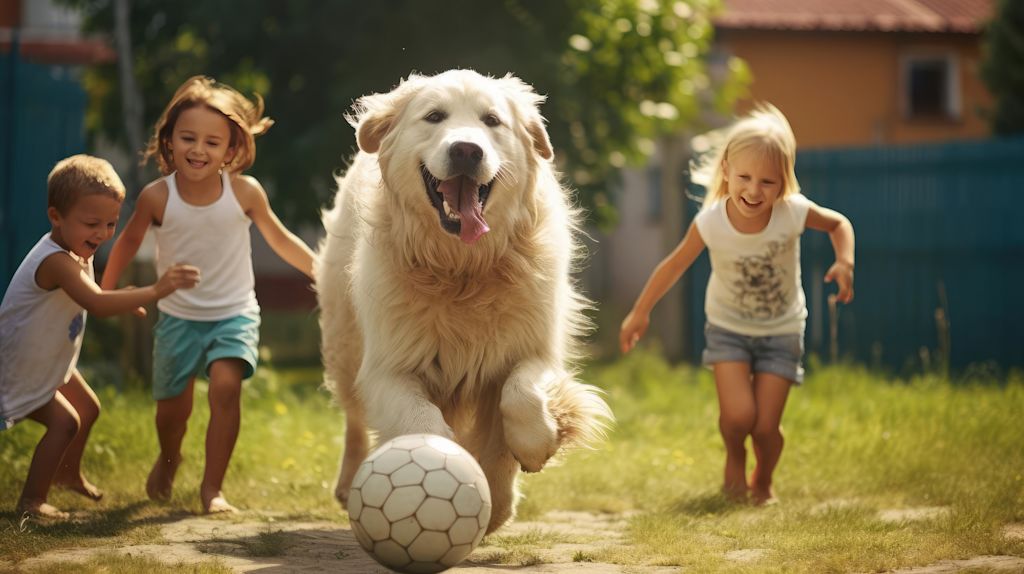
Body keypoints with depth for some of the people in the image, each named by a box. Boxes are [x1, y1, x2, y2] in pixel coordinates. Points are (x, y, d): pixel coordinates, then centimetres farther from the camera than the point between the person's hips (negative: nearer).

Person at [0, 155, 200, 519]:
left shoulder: (76, 250, -7)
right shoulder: (56, 262, -39)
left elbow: (91, 297, 15)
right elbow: (97, 304, -54)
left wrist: (124, 303, 3)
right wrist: (155, 291, -60)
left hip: (50, 360, 10)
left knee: (87, 409, 22)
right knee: (64, 422, -17)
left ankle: (68, 474, 46)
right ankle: (32, 501, -6)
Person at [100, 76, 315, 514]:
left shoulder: (244, 192, -13)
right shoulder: (157, 197, -13)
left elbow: (279, 238, 3)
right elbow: (129, 240, 5)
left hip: (235, 315, -1)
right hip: (178, 318, 1)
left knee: (226, 386, -24)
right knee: (172, 406, 8)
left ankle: (212, 488, -13)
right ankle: (168, 460, 45)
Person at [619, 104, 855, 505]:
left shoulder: (793, 213, -23)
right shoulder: (711, 222, -23)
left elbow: (838, 224, -2)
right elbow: (675, 265, -6)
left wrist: (845, 261, -21)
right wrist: (640, 312, 1)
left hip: (781, 331, 0)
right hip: (728, 328, 0)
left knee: (765, 427, -3)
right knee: (738, 415, -18)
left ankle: (763, 481, 31)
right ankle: (734, 460, 19)